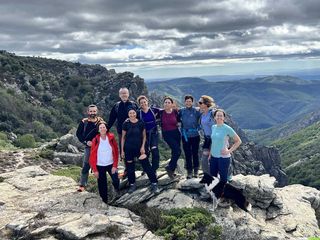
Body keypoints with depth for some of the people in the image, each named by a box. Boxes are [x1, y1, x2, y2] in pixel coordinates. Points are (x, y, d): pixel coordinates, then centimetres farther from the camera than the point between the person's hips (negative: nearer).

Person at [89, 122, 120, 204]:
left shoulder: (111, 137, -9)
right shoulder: (95, 140, -10)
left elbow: (116, 152, -5)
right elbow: (92, 155, -5)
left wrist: (115, 165, -8)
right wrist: (95, 170, -6)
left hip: (111, 164, 0)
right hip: (100, 166, 0)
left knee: (116, 180, -13)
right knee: (102, 185, 6)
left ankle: (117, 188, 22)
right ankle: (104, 201, 23)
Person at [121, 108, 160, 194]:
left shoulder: (141, 123, -3)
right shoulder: (126, 124, -3)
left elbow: (144, 136, 4)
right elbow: (123, 137, 3)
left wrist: (143, 146, -6)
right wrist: (122, 150, 1)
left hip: (139, 147, -1)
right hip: (128, 149, 1)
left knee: (147, 166, -4)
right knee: (130, 167, 9)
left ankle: (154, 184, 2)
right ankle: (132, 185, 24)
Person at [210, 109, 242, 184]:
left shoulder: (227, 128, -11)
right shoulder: (213, 127, 6)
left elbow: (238, 141, -5)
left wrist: (229, 151, -11)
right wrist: (210, 154, 14)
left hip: (223, 157, -5)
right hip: (213, 157, 6)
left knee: (223, 179, 3)